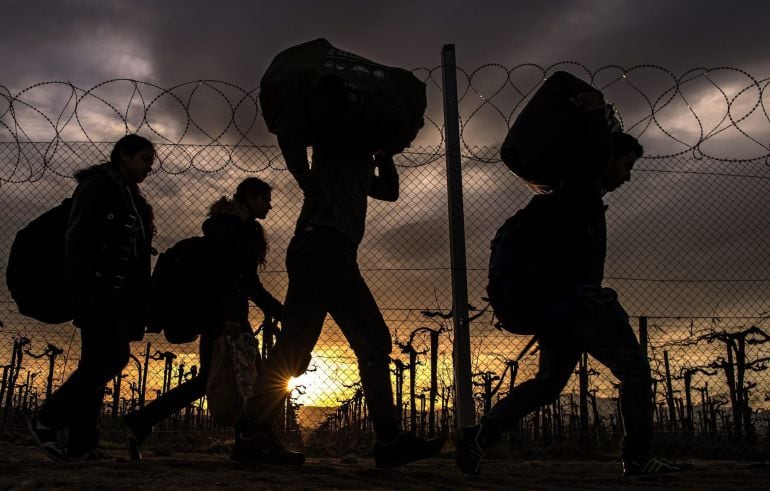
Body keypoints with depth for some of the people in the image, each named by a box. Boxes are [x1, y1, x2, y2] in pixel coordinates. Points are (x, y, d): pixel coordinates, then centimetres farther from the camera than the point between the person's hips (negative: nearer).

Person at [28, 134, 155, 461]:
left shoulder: (132, 199, 23)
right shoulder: (97, 186, -2)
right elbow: (75, 241, -12)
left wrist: (137, 306, 10)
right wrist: (84, 295, -22)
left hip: (118, 295, 9)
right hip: (100, 292, -9)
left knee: (98, 363, 4)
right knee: (112, 357, -16)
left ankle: (80, 443, 5)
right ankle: (48, 420, -5)